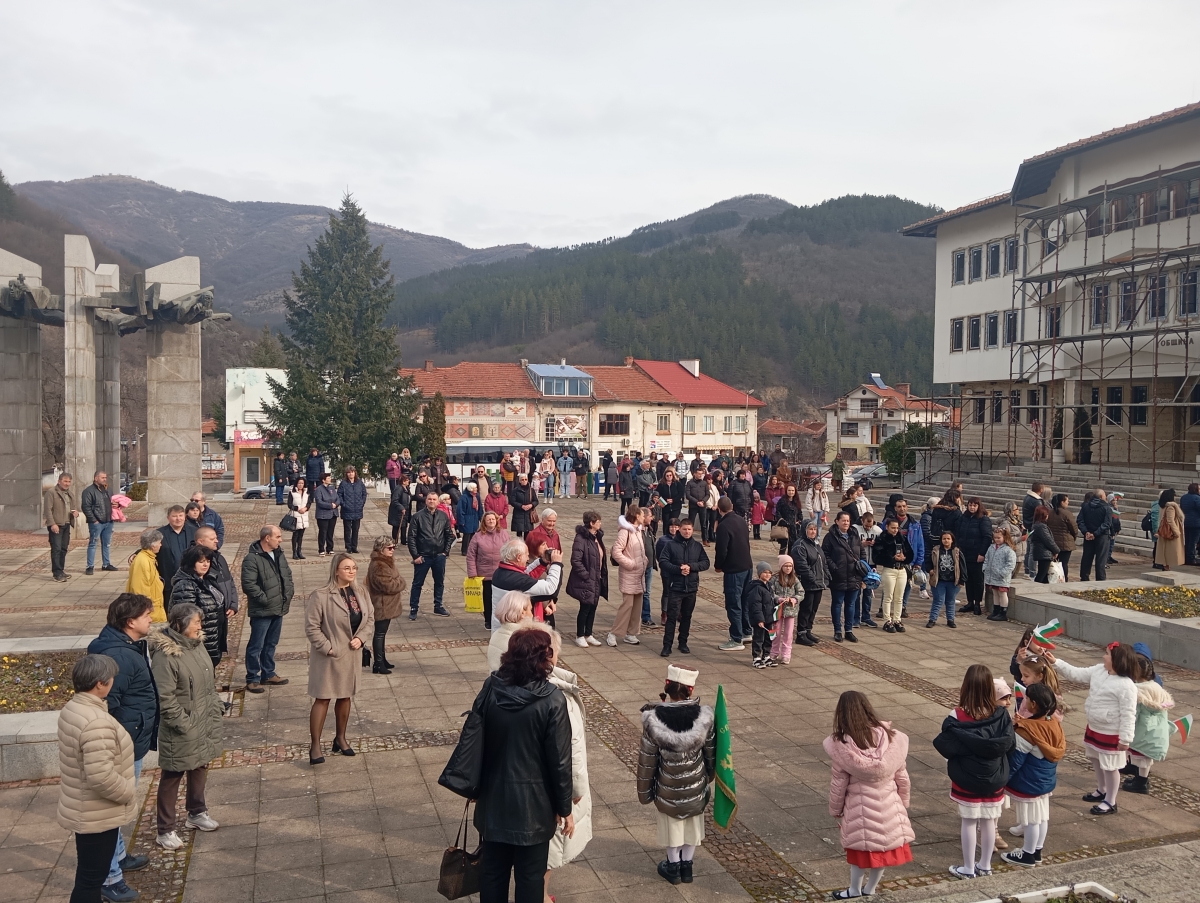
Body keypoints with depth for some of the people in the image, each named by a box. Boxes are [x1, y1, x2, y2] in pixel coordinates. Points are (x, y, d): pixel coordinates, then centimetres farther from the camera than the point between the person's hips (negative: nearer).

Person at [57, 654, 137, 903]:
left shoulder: (71, 708, 0)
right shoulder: (97, 722, -31)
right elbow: (101, 777, -34)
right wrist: (128, 794, -16)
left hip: (84, 810, 10)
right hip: (97, 814, -10)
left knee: (89, 872, 25)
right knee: (92, 875, 6)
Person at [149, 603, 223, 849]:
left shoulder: (197, 644, 3)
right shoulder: (165, 655, -23)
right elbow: (164, 698, -23)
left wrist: (217, 707, 10)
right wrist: (183, 723, -20)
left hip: (206, 724, 8)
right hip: (182, 732, -8)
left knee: (200, 767, 21)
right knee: (172, 777, 6)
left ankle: (197, 813, 40)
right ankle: (165, 830, 19)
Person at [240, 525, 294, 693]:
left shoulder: (278, 555, 9)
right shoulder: (252, 559, -18)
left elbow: (288, 576, 19)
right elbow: (249, 585, -23)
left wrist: (288, 595, 7)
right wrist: (265, 600, -19)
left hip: (278, 609, 8)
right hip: (261, 611, -8)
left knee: (271, 643, 19)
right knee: (256, 646, 2)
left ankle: (268, 674, 31)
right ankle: (252, 679, 13)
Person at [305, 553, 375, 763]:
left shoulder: (361, 592, 0)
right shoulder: (321, 596, -18)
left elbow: (370, 619, 8)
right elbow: (311, 627, -16)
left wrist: (361, 638, -8)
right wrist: (328, 648, -17)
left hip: (351, 654, 6)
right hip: (328, 656, -6)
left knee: (345, 696, 17)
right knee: (323, 698, 0)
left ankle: (340, 738, 33)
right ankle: (315, 745, 8)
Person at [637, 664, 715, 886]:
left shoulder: (654, 719, -25)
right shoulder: (704, 717, -21)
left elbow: (647, 760, -14)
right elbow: (710, 754, -5)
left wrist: (644, 791, 1)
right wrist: (708, 778, 14)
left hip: (667, 787, -1)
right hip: (695, 784, 1)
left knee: (672, 824, 23)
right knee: (692, 824, 25)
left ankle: (673, 866, 39)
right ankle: (686, 865, 40)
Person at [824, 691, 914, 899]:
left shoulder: (841, 746, -19)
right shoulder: (891, 738, -11)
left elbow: (838, 784, -9)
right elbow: (902, 777, -1)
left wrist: (835, 809, 7)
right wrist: (903, 802, 16)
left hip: (859, 807, -2)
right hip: (889, 805, 2)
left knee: (861, 849, 16)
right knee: (884, 847, 20)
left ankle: (855, 891, 34)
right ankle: (870, 889, 37)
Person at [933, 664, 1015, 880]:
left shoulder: (958, 717, -19)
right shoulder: (1001, 714, -11)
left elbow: (945, 747, -16)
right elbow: (1010, 743, -4)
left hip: (966, 779, -3)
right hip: (994, 778, 3)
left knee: (969, 823, 9)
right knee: (989, 821, 16)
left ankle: (968, 868, 19)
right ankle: (985, 865, 29)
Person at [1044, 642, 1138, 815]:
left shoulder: (1126, 686, -26)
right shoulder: (1098, 670, -2)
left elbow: (1128, 714, -24)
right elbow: (1076, 674, 8)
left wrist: (1125, 738, -23)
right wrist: (1055, 662, 0)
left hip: (1111, 734, -9)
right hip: (1093, 728, 9)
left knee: (1109, 766, 6)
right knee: (1096, 760, 25)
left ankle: (1110, 802, 22)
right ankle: (1101, 791, 46)